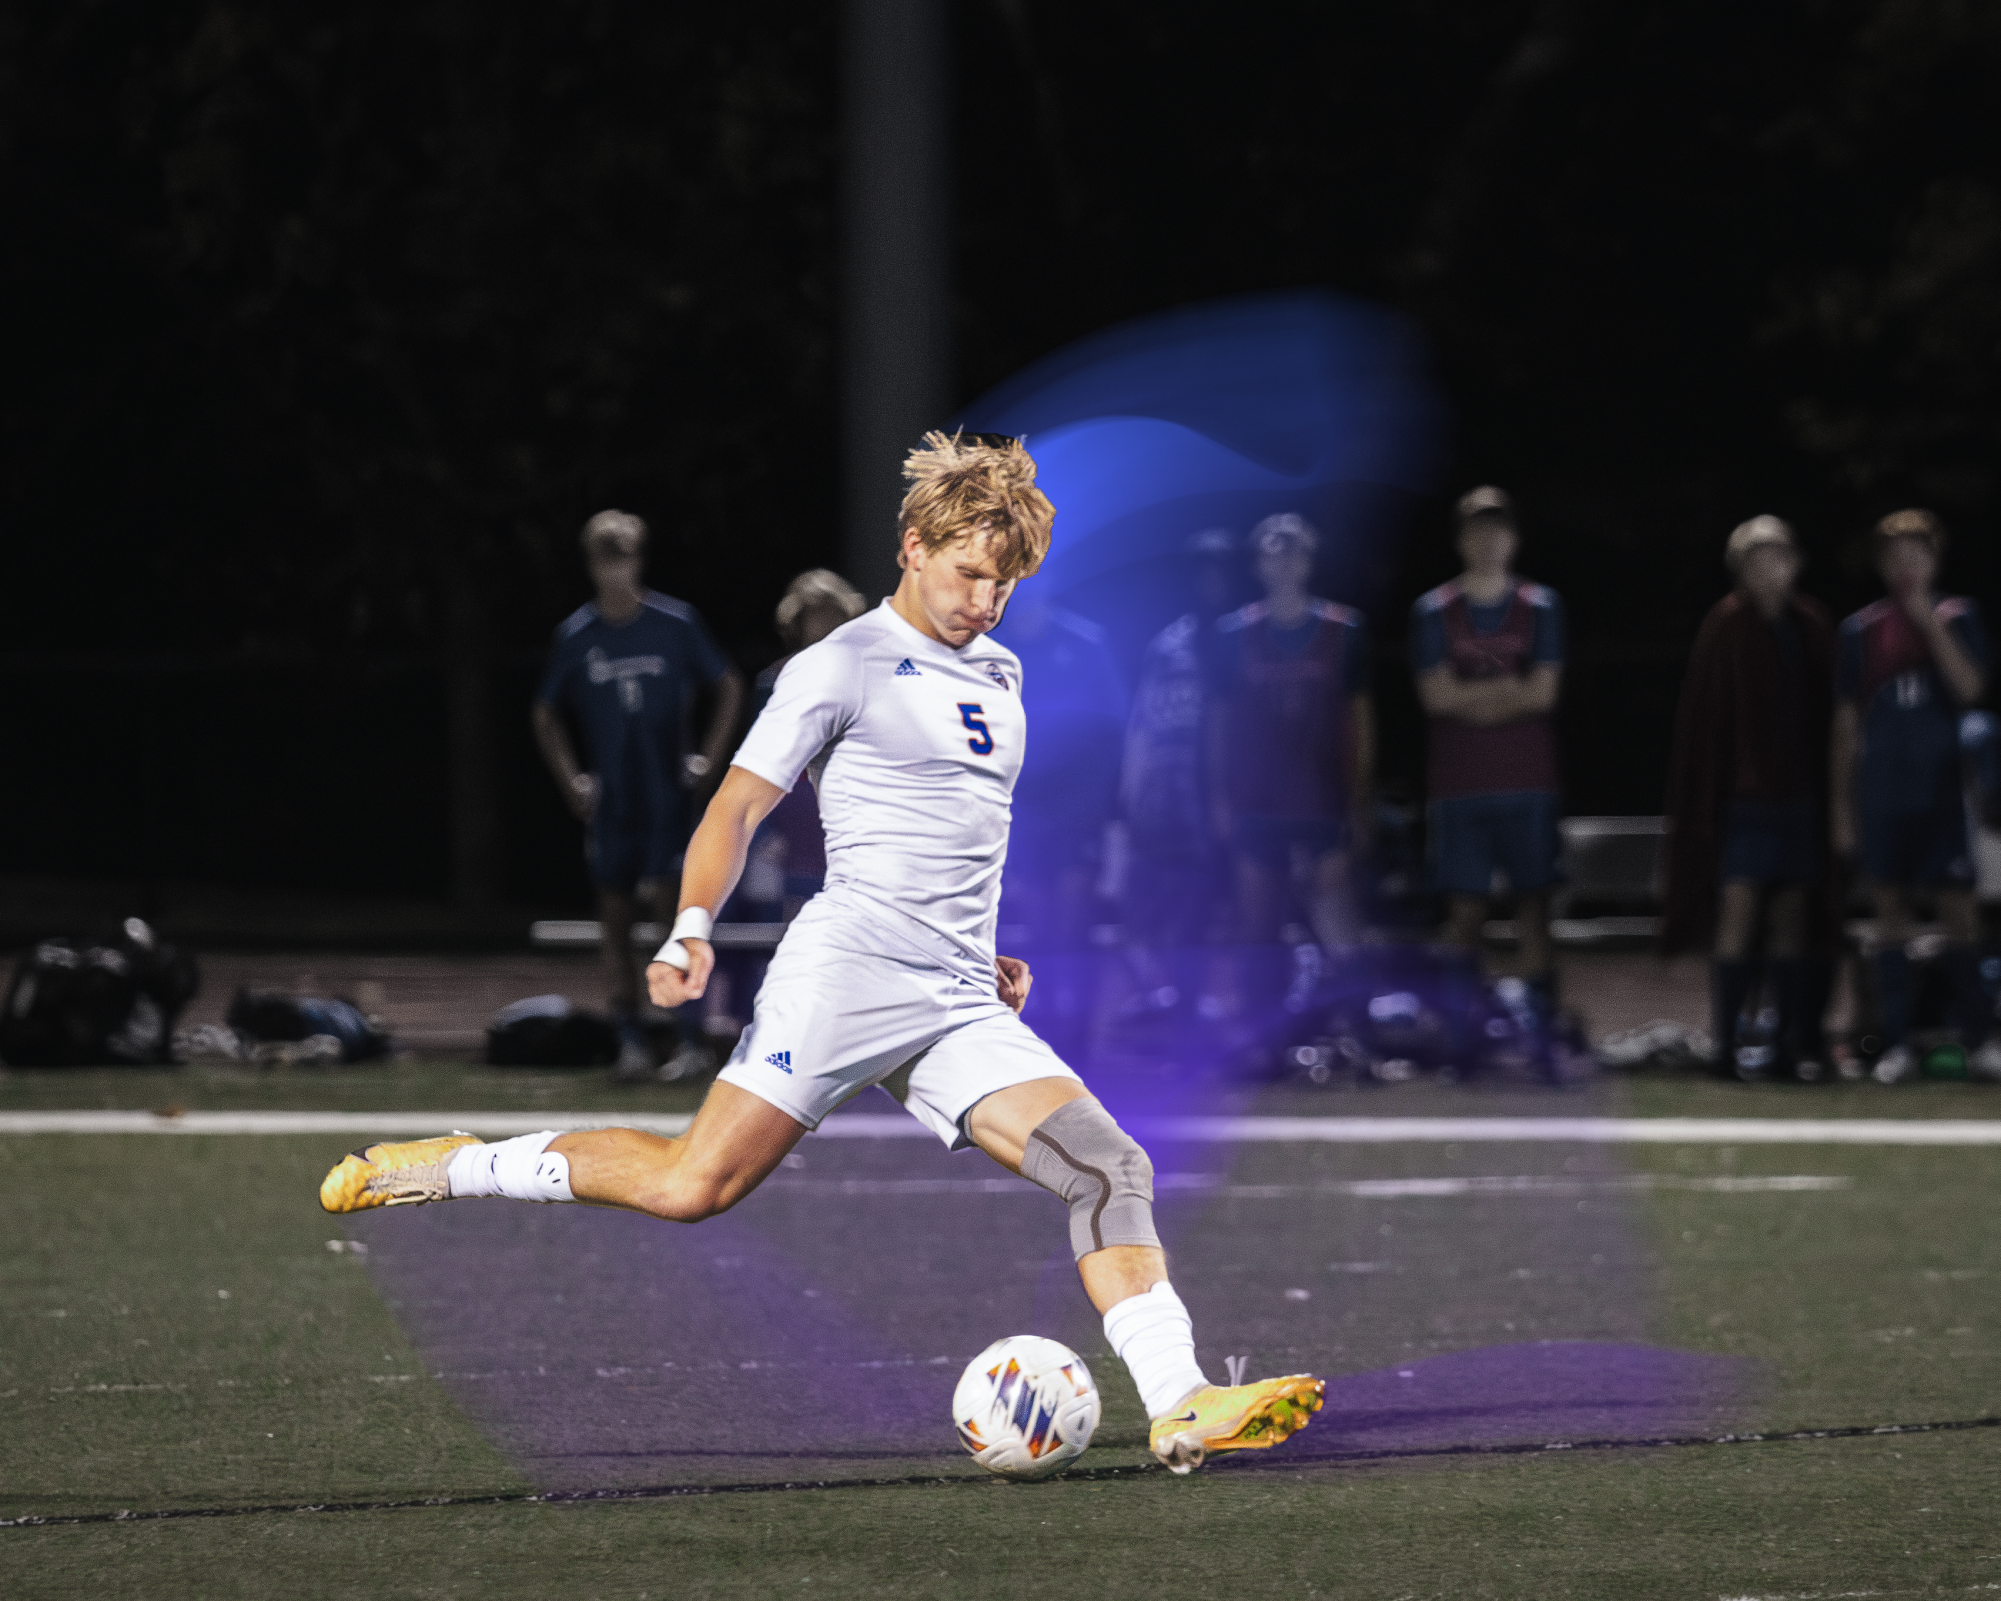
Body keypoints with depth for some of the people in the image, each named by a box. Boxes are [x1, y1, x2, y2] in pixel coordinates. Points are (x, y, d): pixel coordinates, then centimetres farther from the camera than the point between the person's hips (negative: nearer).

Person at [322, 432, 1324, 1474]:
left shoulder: (997, 675, 21)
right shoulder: (844, 667, -1)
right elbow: (738, 807, -4)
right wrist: (692, 930, -18)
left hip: (962, 1003, 7)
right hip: (848, 970, -7)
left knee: (1112, 1170, -11)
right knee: (693, 1186, -13)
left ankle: (1179, 1408, -16)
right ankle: (456, 1168, 5)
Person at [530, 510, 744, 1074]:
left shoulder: (676, 622, -2)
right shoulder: (576, 635, 3)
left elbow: (729, 687, 10)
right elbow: (545, 715, 17)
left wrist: (708, 758, 2)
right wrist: (572, 782, 7)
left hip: (667, 794, -3)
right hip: (610, 804, 3)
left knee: (661, 896, -14)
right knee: (615, 918, 2)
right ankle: (629, 1041, 7)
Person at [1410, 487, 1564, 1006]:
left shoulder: (1541, 607, 6)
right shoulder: (1433, 611, 5)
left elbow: (1543, 692, -3)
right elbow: (1436, 694, -5)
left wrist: (1469, 698, -4)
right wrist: (1510, 688, -5)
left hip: (1528, 785, 0)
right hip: (1458, 784, 0)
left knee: (1533, 905, 0)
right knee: (1464, 910, -2)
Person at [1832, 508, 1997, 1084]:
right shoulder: (1860, 631, 6)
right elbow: (1847, 723, 9)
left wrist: (1931, 624, -15)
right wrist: (1842, 807, 7)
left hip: (1944, 792, -2)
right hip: (1883, 794, 2)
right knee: (1891, 912, 3)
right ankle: (1896, 1046, 6)